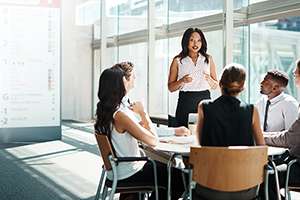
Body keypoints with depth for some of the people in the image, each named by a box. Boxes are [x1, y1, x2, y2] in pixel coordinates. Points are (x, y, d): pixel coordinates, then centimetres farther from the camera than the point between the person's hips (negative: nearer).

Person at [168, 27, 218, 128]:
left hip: (204, 100, 2)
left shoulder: (208, 59, 12)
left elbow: (215, 86, 13)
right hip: (185, 101, -2)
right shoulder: (178, 61, 6)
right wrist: (182, 81, -11)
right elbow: (170, 87, 6)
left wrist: (208, 79, -7)